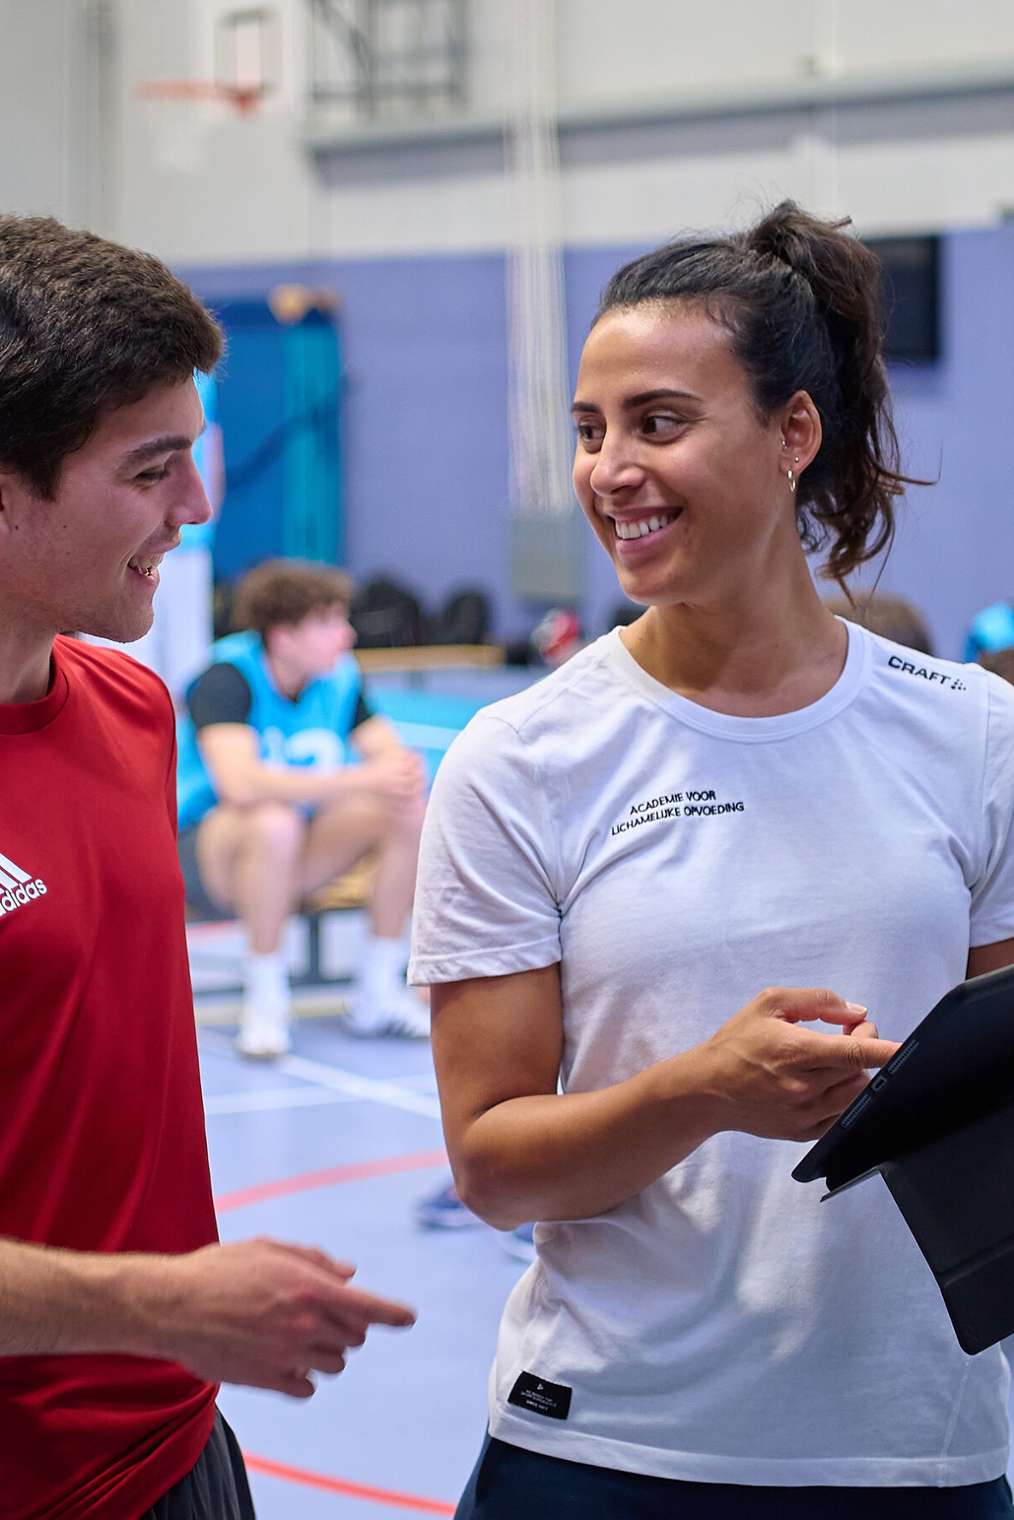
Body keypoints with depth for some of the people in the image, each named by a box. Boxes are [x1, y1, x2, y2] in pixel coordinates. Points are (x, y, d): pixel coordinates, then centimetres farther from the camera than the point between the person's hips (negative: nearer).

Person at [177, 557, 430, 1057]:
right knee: (274, 822, -39)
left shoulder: (340, 678, -3)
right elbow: (241, 785, -37)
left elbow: (395, 758, -6)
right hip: (206, 854, -6)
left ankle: (378, 994, -6)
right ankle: (264, 1002, -22)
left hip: (293, 862, 6)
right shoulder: (228, 679, -21)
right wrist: (364, 781, -41)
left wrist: (406, 777, -34)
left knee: (411, 813, -17)